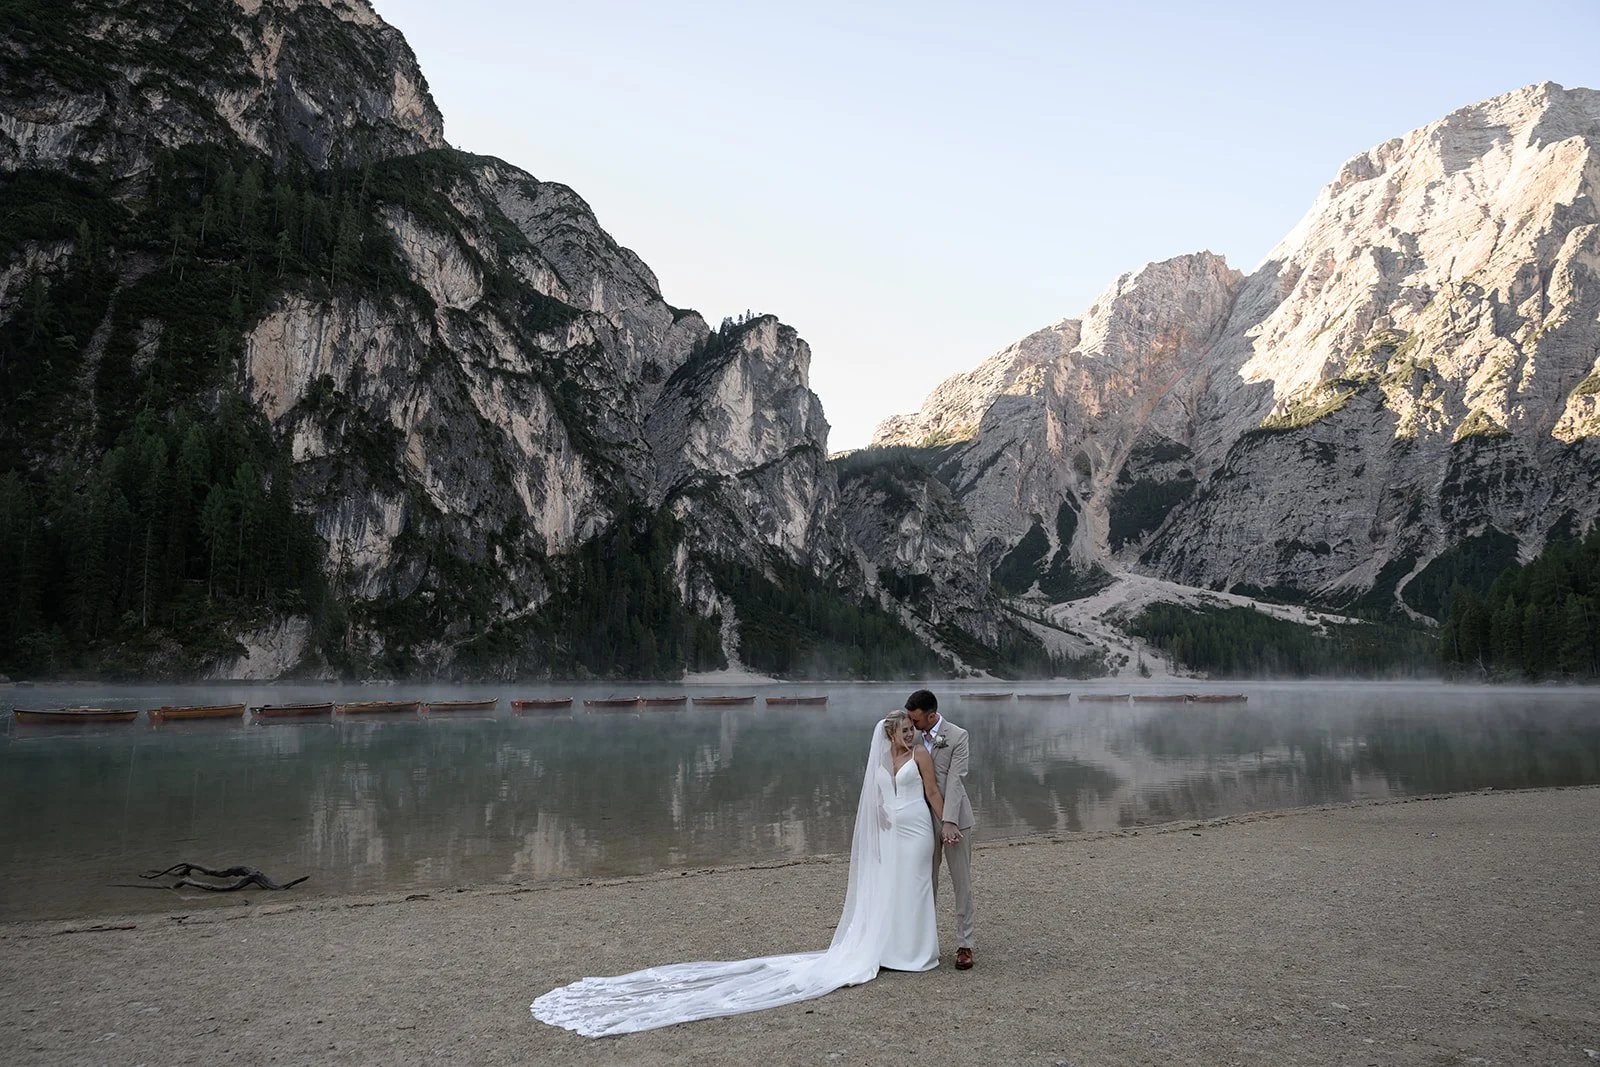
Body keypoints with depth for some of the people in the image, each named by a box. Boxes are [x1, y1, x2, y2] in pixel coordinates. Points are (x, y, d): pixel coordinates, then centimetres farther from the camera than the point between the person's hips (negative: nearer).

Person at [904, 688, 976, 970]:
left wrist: (949, 821, -24)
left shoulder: (958, 736, -11)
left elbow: (955, 780, -18)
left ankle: (964, 945, 11)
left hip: (954, 818, -4)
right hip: (925, 819, 4)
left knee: (962, 883, 4)